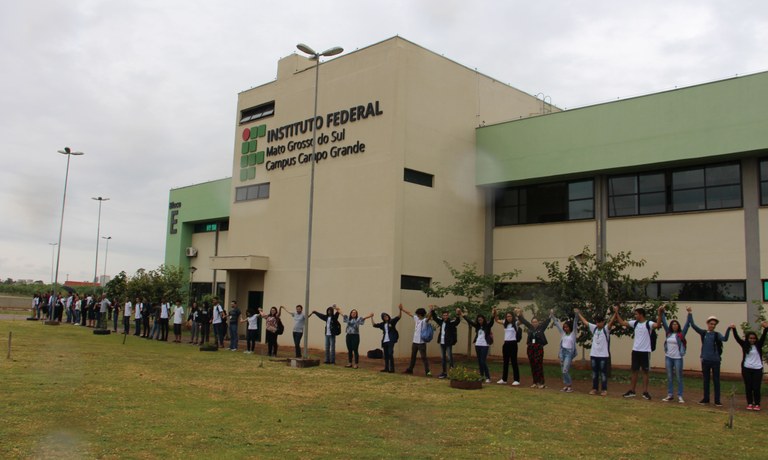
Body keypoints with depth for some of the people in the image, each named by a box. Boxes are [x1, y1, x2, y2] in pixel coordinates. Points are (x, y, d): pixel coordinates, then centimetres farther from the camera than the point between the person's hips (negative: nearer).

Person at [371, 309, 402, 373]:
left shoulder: (392, 321, 0)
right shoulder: (382, 324, 12)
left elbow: (399, 317, -8)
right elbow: (374, 324, 17)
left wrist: (400, 310, -22)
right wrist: (371, 318, 16)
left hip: (391, 341, -5)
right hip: (384, 341, 6)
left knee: (390, 354, -9)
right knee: (386, 355, 11)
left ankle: (392, 368, -5)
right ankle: (386, 368, 20)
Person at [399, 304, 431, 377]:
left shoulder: (425, 320, -13)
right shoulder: (416, 318, 8)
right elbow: (409, 313, 17)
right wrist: (402, 309, 20)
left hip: (422, 342, -7)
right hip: (415, 341, 7)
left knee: (423, 357, -8)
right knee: (413, 356, 18)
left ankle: (427, 371, -6)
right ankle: (410, 369, 30)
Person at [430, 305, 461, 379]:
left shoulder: (451, 322, -11)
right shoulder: (441, 321, 7)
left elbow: (457, 321, -28)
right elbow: (435, 317, 20)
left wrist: (458, 315, -44)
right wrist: (432, 310, 13)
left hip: (448, 343, -7)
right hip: (442, 343, 7)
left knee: (449, 357, -9)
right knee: (442, 358, 12)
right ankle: (444, 372, 21)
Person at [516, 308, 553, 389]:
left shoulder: (541, 327, 1)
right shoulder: (530, 327, 10)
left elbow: (546, 321, -7)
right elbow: (524, 321, 15)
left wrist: (551, 315, -20)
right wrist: (519, 315, 13)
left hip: (539, 348, -4)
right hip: (530, 348, 4)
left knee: (539, 365, -8)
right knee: (533, 366, 7)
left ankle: (541, 383, -3)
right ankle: (535, 382, 15)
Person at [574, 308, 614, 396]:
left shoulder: (606, 329, -6)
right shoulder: (593, 328, 7)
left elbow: (611, 322, -22)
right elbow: (584, 321, 14)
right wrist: (578, 313, 17)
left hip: (603, 355, -5)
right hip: (593, 354, 5)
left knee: (603, 372, 1)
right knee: (594, 372, 10)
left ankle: (604, 389, 7)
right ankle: (594, 388, 19)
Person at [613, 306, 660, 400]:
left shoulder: (648, 323, -10)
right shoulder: (634, 323, 7)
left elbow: (658, 325, -30)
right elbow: (622, 322, 11)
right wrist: (616, 312, 7)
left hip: (645, 351, -5)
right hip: (635, 350, 5)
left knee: (645, 371, 2)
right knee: (634, 371, 10)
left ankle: (645, 392, 9)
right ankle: (632, 391, 16)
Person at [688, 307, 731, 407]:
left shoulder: (717, 334, -1)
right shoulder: (703, 333, 3)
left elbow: (725, 339, -20)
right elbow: (693, 325, -3)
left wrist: (728, 329, -30)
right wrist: (690, 314, -9)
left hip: (715, 360, -2)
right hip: (705, 360, 2)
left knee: (716, 380, 3)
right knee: (706, 380, 11)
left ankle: (717, 400, 8)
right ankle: (706, 398, 21)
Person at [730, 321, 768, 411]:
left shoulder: (758, 345, 3)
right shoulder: (744, 345, 4)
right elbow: (737, 338, -7)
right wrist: (734, 329, -23)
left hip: (757, 369, -1)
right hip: (746, 369, 1)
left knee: (756, 387, -1)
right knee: (748, 387, 5)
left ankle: (757, 404, 9)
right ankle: (750, 403, 14)